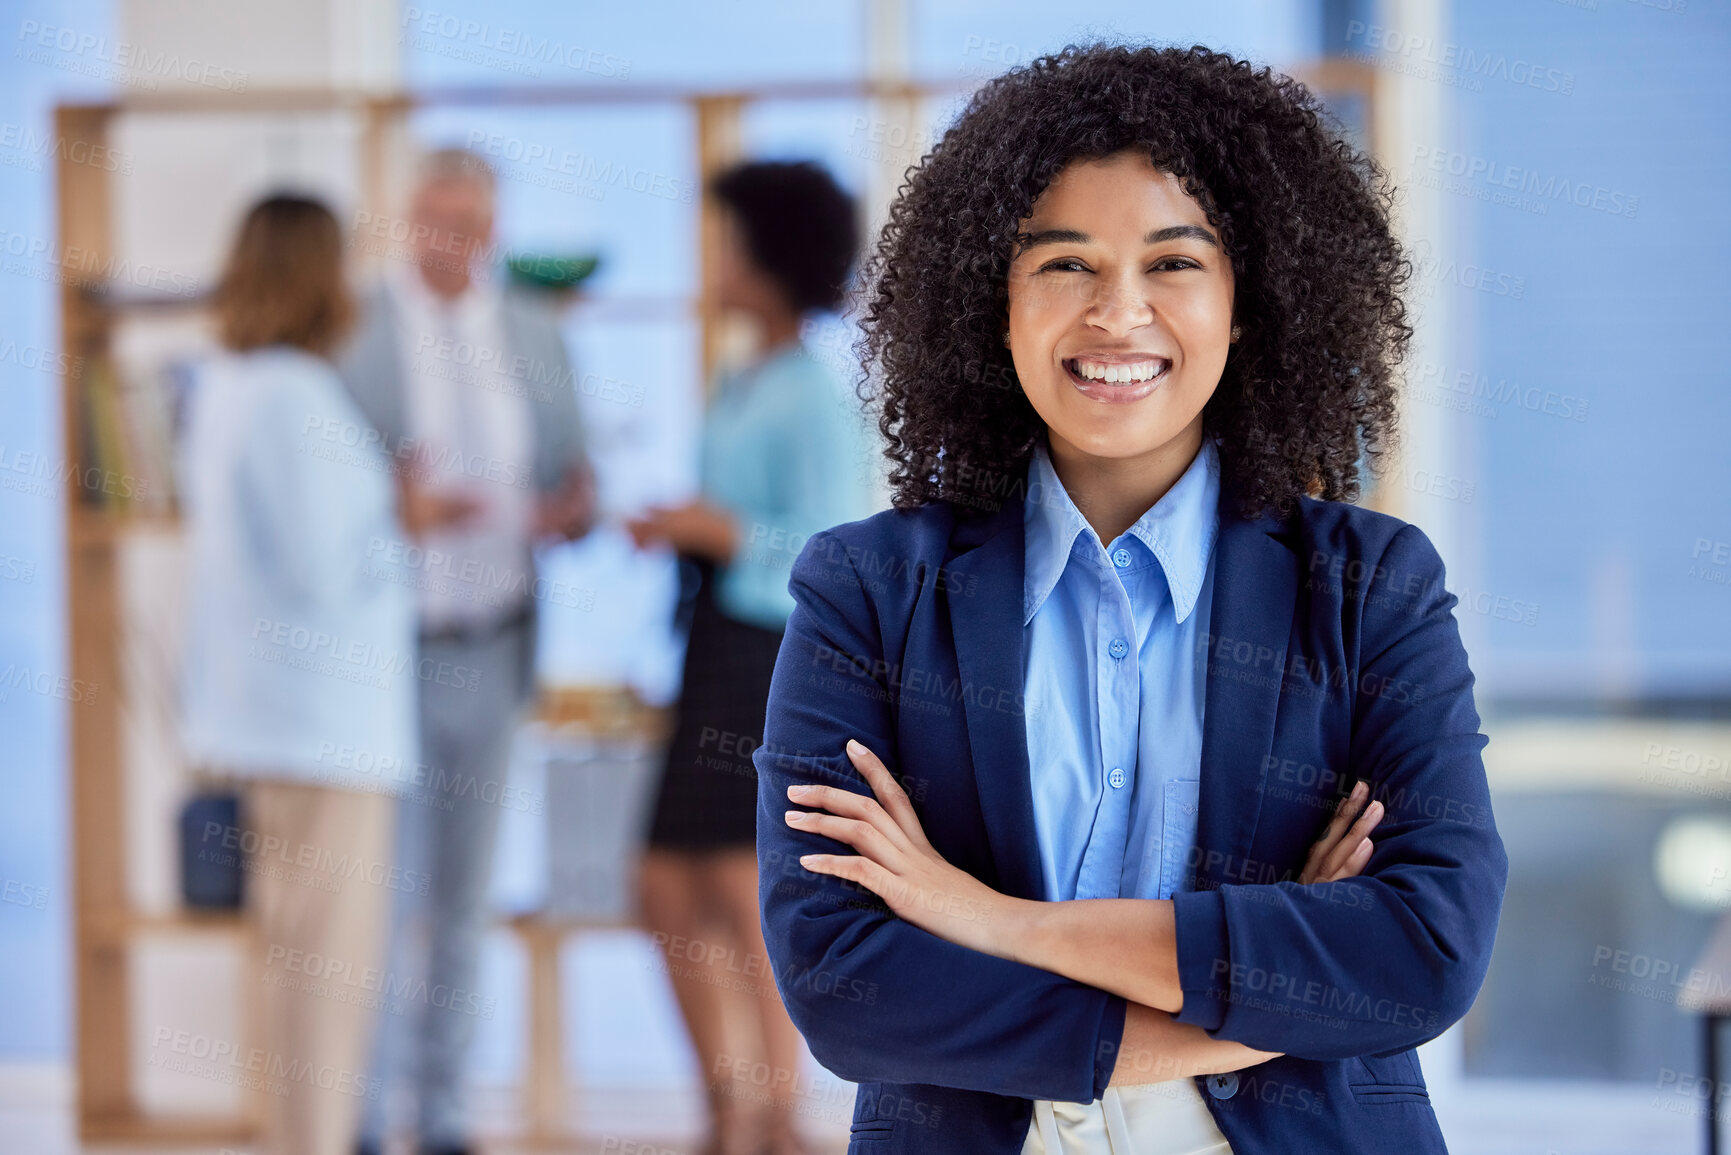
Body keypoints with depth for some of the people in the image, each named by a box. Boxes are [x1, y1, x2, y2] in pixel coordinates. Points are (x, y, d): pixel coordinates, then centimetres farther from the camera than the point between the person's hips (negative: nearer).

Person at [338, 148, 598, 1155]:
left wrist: (573, 506, -12)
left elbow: (570, 476, 12)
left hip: (489, 653, 4)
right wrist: (396, 511, -28)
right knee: (384, 895, -7)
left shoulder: (536, 335, 5)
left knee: (461, 893, 10)